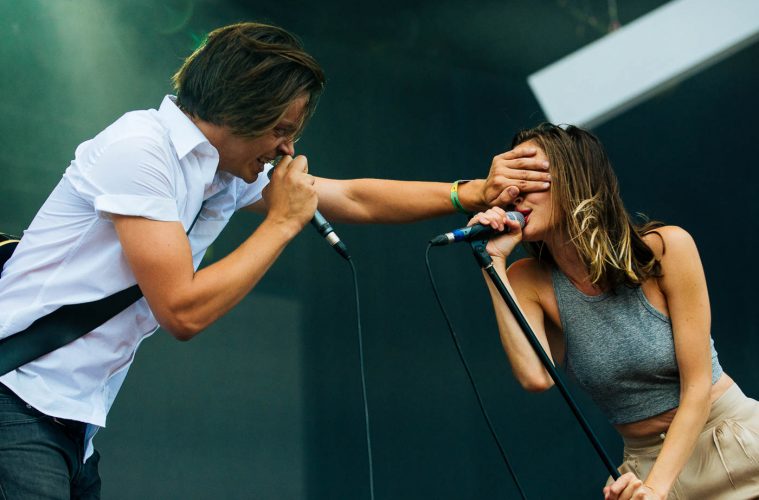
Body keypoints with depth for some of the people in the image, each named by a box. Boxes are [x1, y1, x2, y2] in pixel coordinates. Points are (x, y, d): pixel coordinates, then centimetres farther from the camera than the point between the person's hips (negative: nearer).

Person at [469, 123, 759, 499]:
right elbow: (535, 376, -20)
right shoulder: (529, 281, -2)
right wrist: (495, 262, -17)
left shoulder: (666, 248, -11)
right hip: (644, 462, 3)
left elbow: (698, 386, -12)